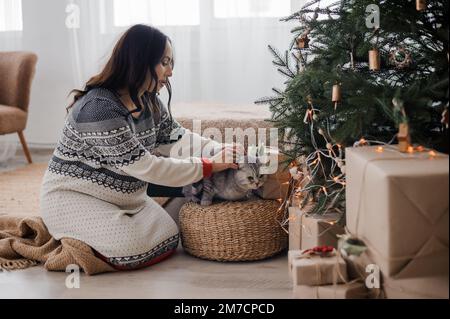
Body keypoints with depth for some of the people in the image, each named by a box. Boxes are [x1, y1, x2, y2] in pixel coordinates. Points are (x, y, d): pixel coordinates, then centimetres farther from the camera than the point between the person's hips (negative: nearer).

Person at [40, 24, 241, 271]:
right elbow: (146, 167, -28)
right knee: (131, 250, -25)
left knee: (168, 240, 0)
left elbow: (175, 137, 4)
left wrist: (220, 150, -14)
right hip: (71, 195, -9)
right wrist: (208, 166, -23)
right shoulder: (99, 108, -29)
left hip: (124, 196, 9)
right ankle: (69, 240, 1)